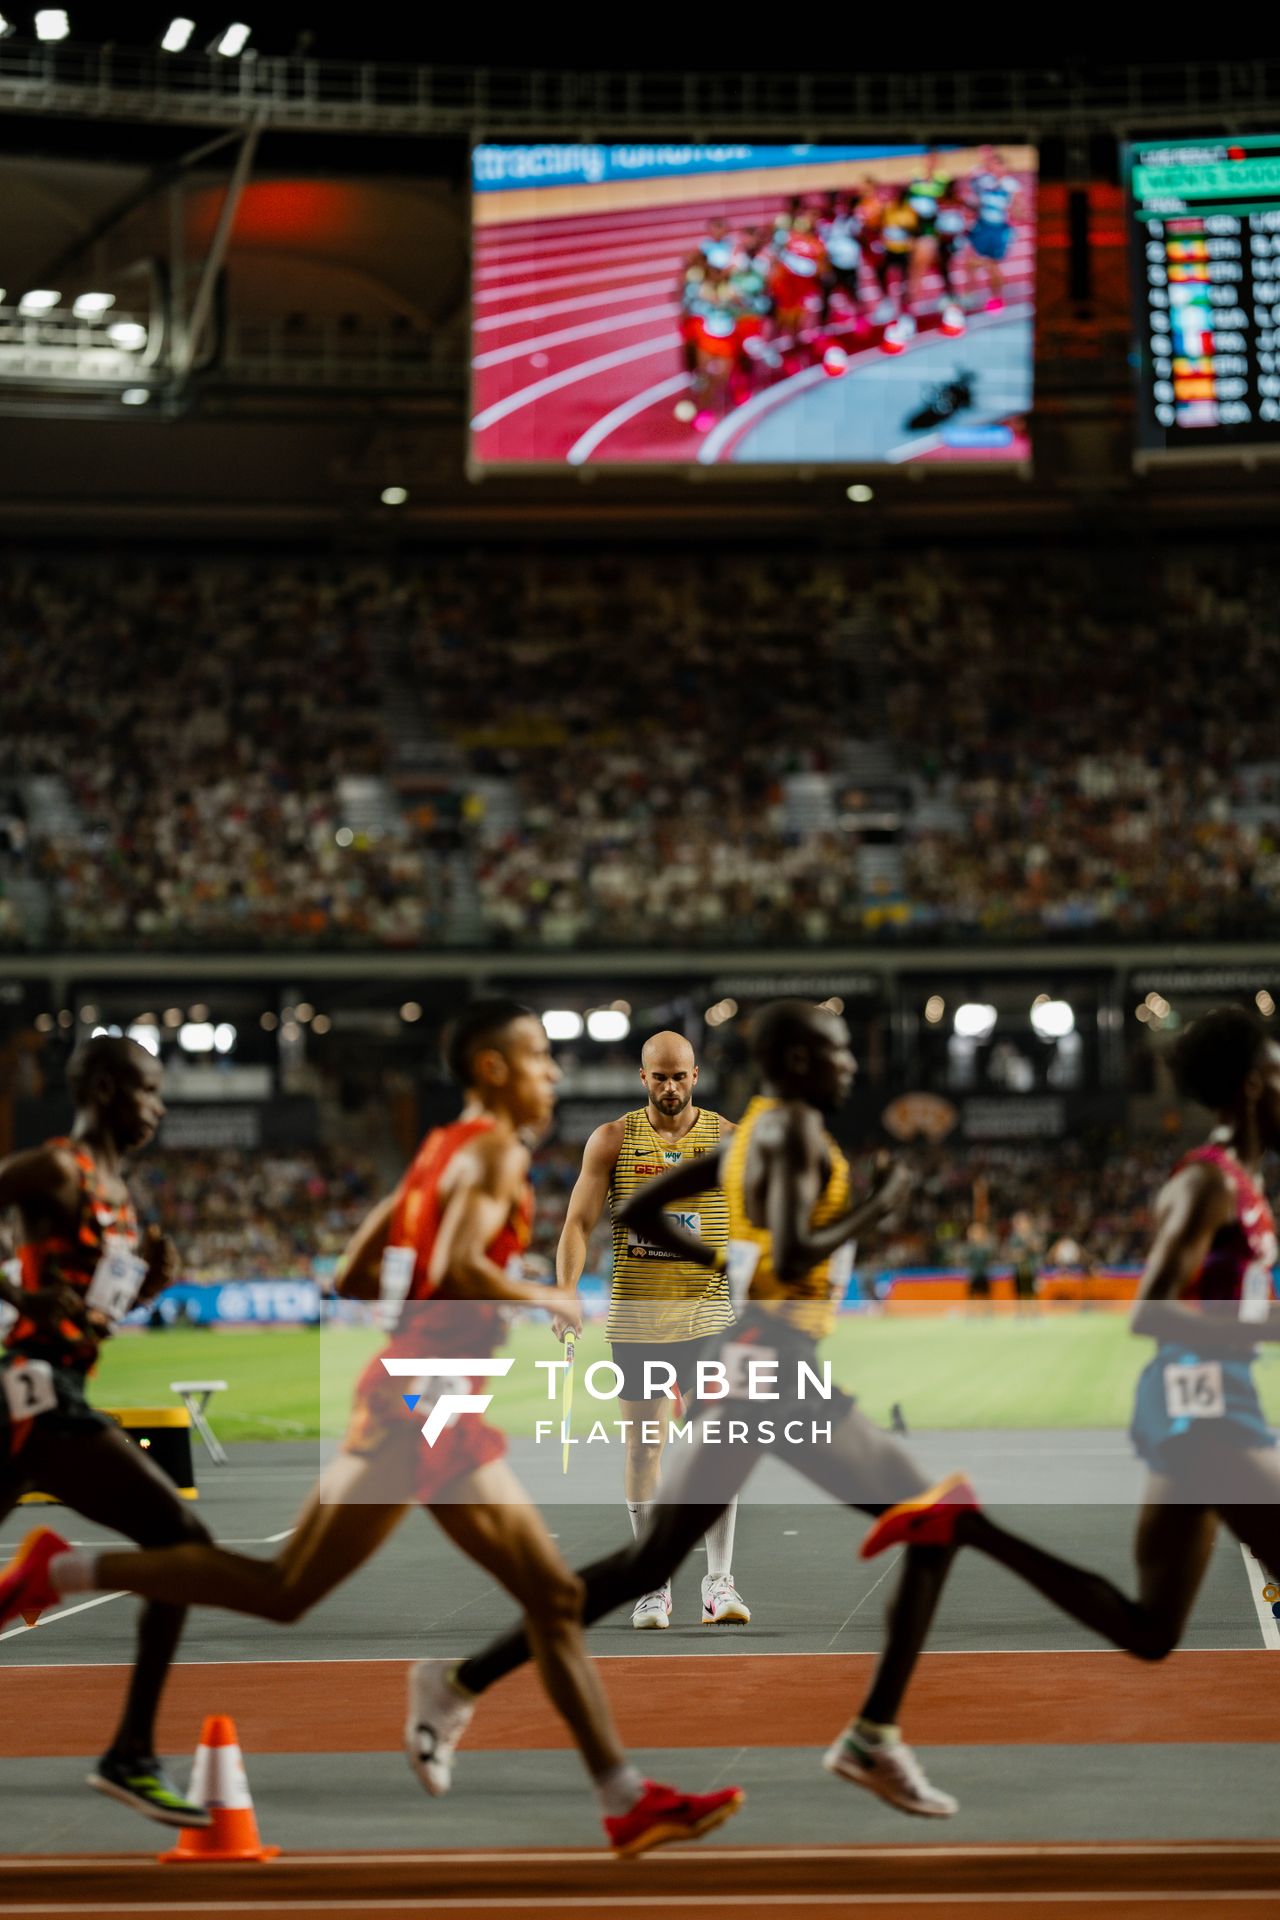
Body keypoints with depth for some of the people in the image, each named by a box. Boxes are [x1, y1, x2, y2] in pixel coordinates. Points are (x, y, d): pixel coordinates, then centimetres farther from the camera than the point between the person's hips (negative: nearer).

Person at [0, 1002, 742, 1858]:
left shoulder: (443, 1152, 18)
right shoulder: (497, 1152, -9)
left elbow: (355, 1275, 19)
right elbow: (457, 1269, -24)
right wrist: (545, 1299, -9)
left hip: (446, 1412, 10)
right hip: (417, 1403, -10)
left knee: (555, 1597, 7)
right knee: (283, 1592, -3)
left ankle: (628, 1802, 7)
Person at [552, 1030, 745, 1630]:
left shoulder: (728, 1139, 4)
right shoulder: (613, 1140, 3)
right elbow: (578, 1222, 0)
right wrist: (566, 1292, -15)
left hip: (709, 1315, 0)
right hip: (634, 1318, 1)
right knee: (642, 1446, 4)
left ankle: (718, 1582, -1)